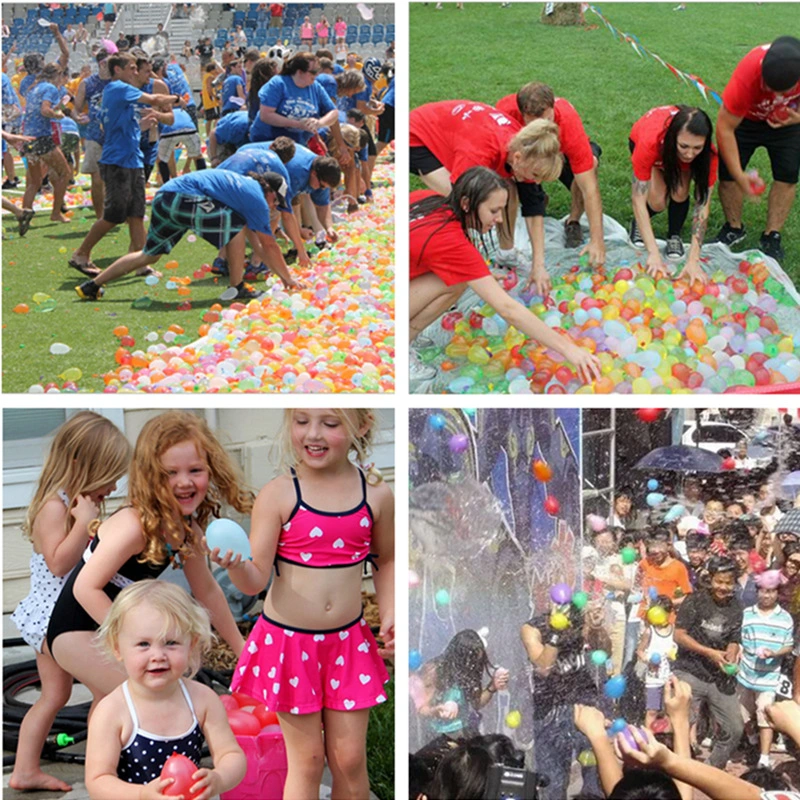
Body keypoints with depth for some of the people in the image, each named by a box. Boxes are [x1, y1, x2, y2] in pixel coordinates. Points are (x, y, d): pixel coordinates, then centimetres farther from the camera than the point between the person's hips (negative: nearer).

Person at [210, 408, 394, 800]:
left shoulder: (376, 495, -5)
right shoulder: (277, 496, -13)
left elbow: (386, 561, 13)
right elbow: (256, 580, -13)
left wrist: (389, 615, 0)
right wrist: (236, 565, -35)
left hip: (348, 643, 2)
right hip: (289, 642, -2)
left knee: (350, 759, 10)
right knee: (306, 760, 7)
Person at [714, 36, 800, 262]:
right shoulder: (747, 76, -44)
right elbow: (725, 128, -34)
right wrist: (740, 177, -33)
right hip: (745, 118, -2)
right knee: (728, 173, -6)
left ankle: (772, 236, 10)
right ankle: (733, 228, 16)